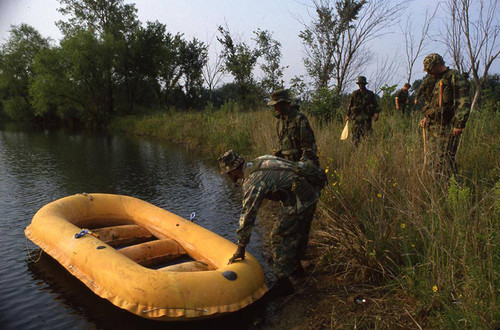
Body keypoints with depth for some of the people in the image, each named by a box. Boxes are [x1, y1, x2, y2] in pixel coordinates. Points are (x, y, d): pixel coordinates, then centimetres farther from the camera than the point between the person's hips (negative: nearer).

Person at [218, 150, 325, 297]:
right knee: (299, 232, 24)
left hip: (299, 199, -10)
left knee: (280, 237, 1)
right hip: (312, 191, 10)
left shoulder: (253, 182, -17)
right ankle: (296, 268, 44)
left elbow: (247, 216, -15)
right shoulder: (257, 161, 9)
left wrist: (241, 249, -8)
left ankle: (283, 282, 9)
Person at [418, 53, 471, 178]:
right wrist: (427, 118, 20)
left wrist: (459, 124, -20)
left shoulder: (454, 77, -7)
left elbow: (464, 103, -14)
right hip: (432, 126, 9)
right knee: (432, 159, 10)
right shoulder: (435, 80, 19)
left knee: (444, 160, -11)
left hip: (447, 127, -9)